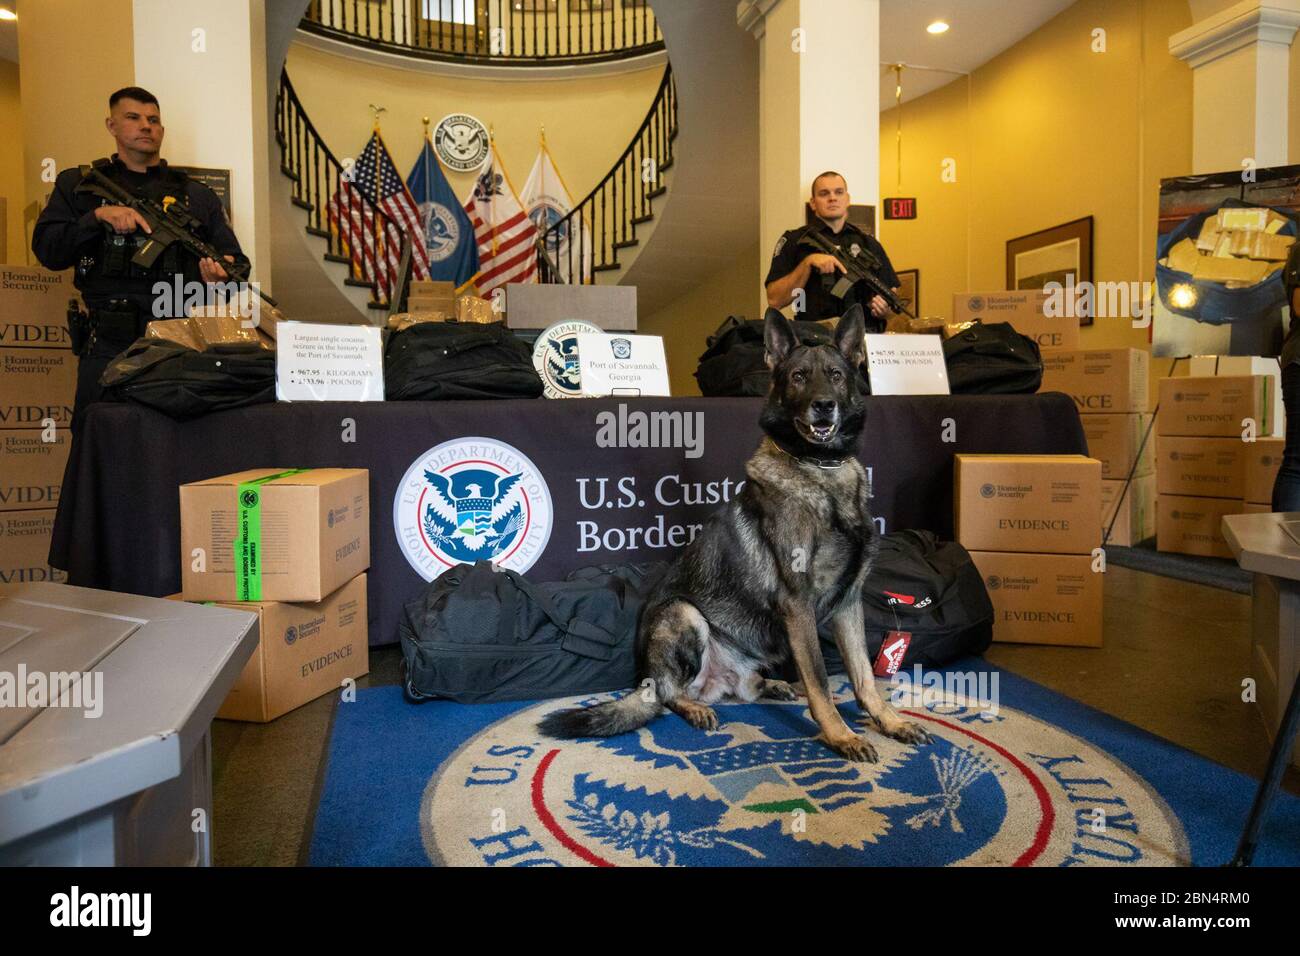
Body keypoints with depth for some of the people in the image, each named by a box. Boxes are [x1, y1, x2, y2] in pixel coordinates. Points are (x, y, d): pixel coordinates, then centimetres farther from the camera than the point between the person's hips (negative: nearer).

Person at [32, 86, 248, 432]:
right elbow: (47, 250, 3)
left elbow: (235, 260, 10)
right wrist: (99, 217, -11)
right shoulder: (78, 185, 14)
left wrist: (222, 273, -13)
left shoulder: (197, 195, 16)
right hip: (109, 348, 0)